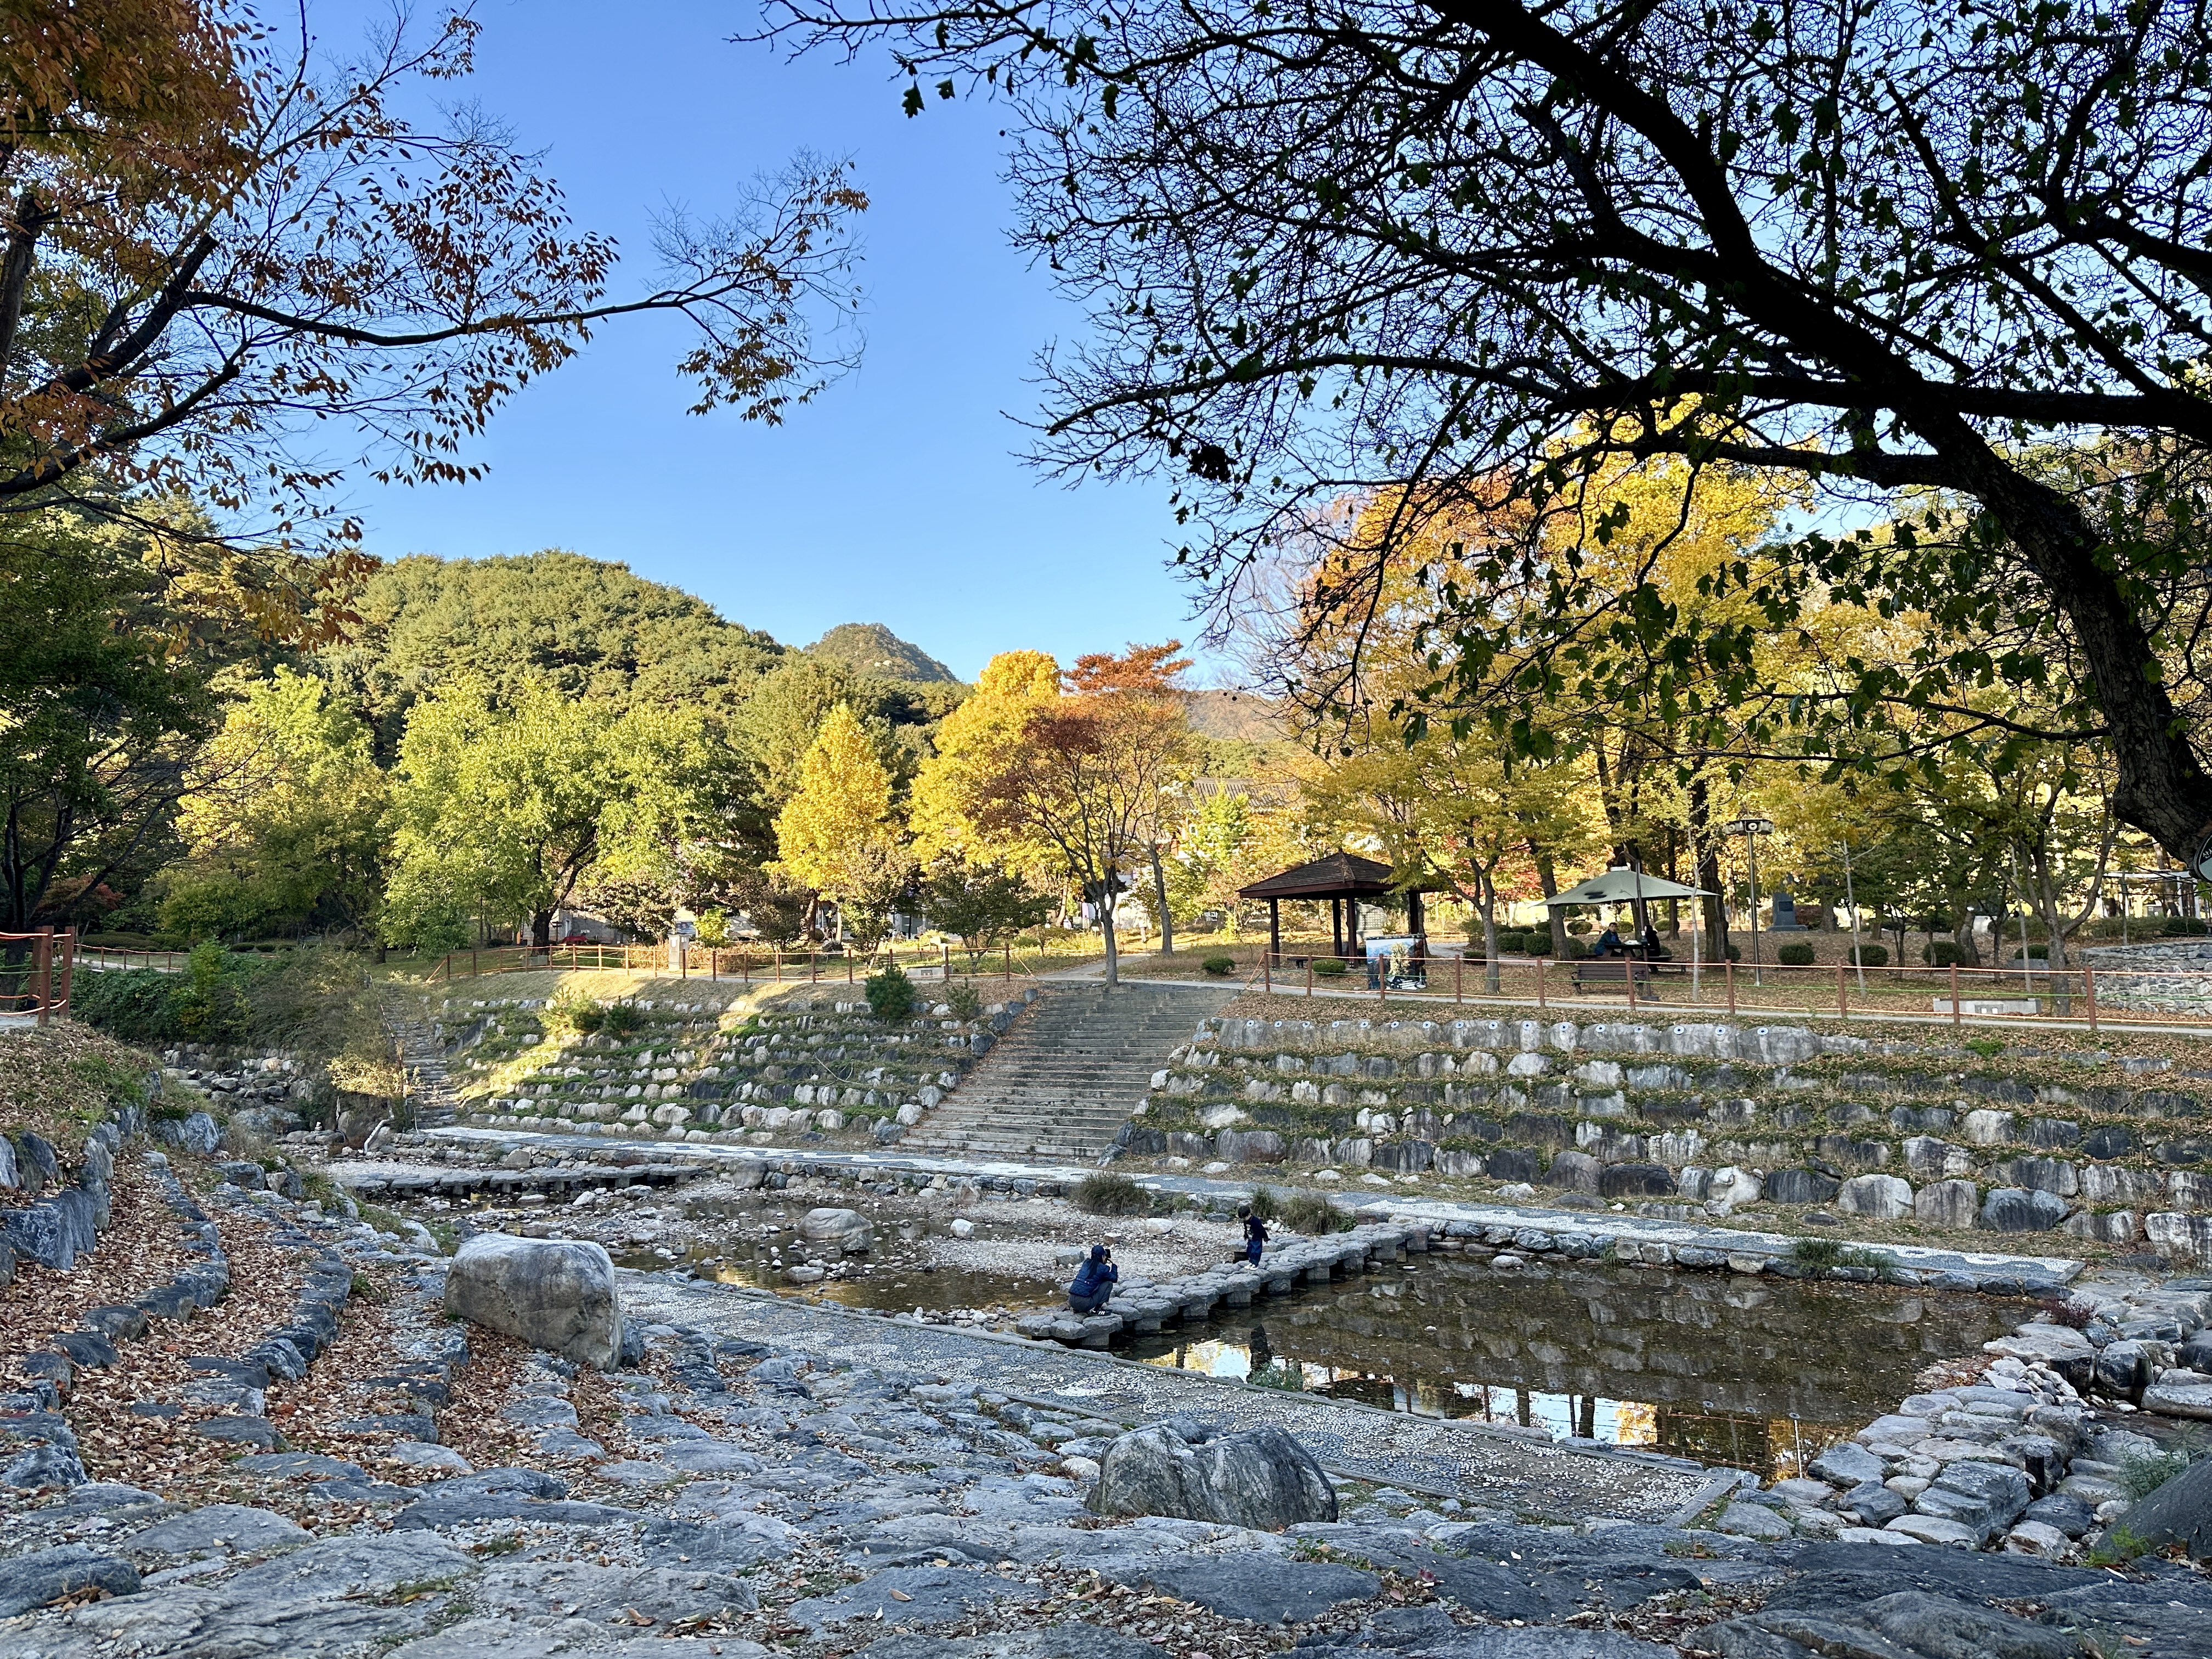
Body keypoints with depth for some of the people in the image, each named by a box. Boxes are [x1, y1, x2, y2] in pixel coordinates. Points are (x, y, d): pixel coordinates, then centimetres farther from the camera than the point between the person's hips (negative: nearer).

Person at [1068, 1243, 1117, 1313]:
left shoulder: (1086, 1263, 14)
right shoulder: (1103, 1268, -4)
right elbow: (1114, 1279, 14)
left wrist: (1104, 1262, 35)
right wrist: (1113, 1264, 24)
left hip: (1071, 1301, 7)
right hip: (1084, 1303, -7)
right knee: (1109, 1284, 8)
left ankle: (1078, 1309, 18)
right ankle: (1096, 1310, 7)